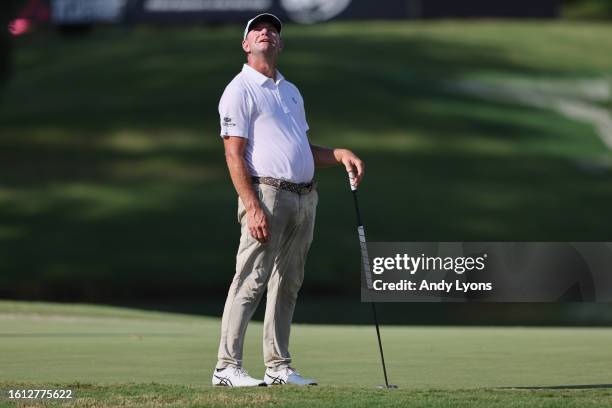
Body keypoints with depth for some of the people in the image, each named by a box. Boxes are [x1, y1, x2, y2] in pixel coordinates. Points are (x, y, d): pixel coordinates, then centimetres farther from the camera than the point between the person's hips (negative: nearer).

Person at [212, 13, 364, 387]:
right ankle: (228, 366, -10)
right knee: (250, 282, -11)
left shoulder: (291, 91, 22)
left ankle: (279, 366, 12)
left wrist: (341, 154, 9)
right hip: (268, 194, -8)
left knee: (287, 285, 9)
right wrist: (252, 207, -20)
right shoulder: (241, 90, -3)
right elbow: (234, 153, -11)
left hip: (304, 198, 8)